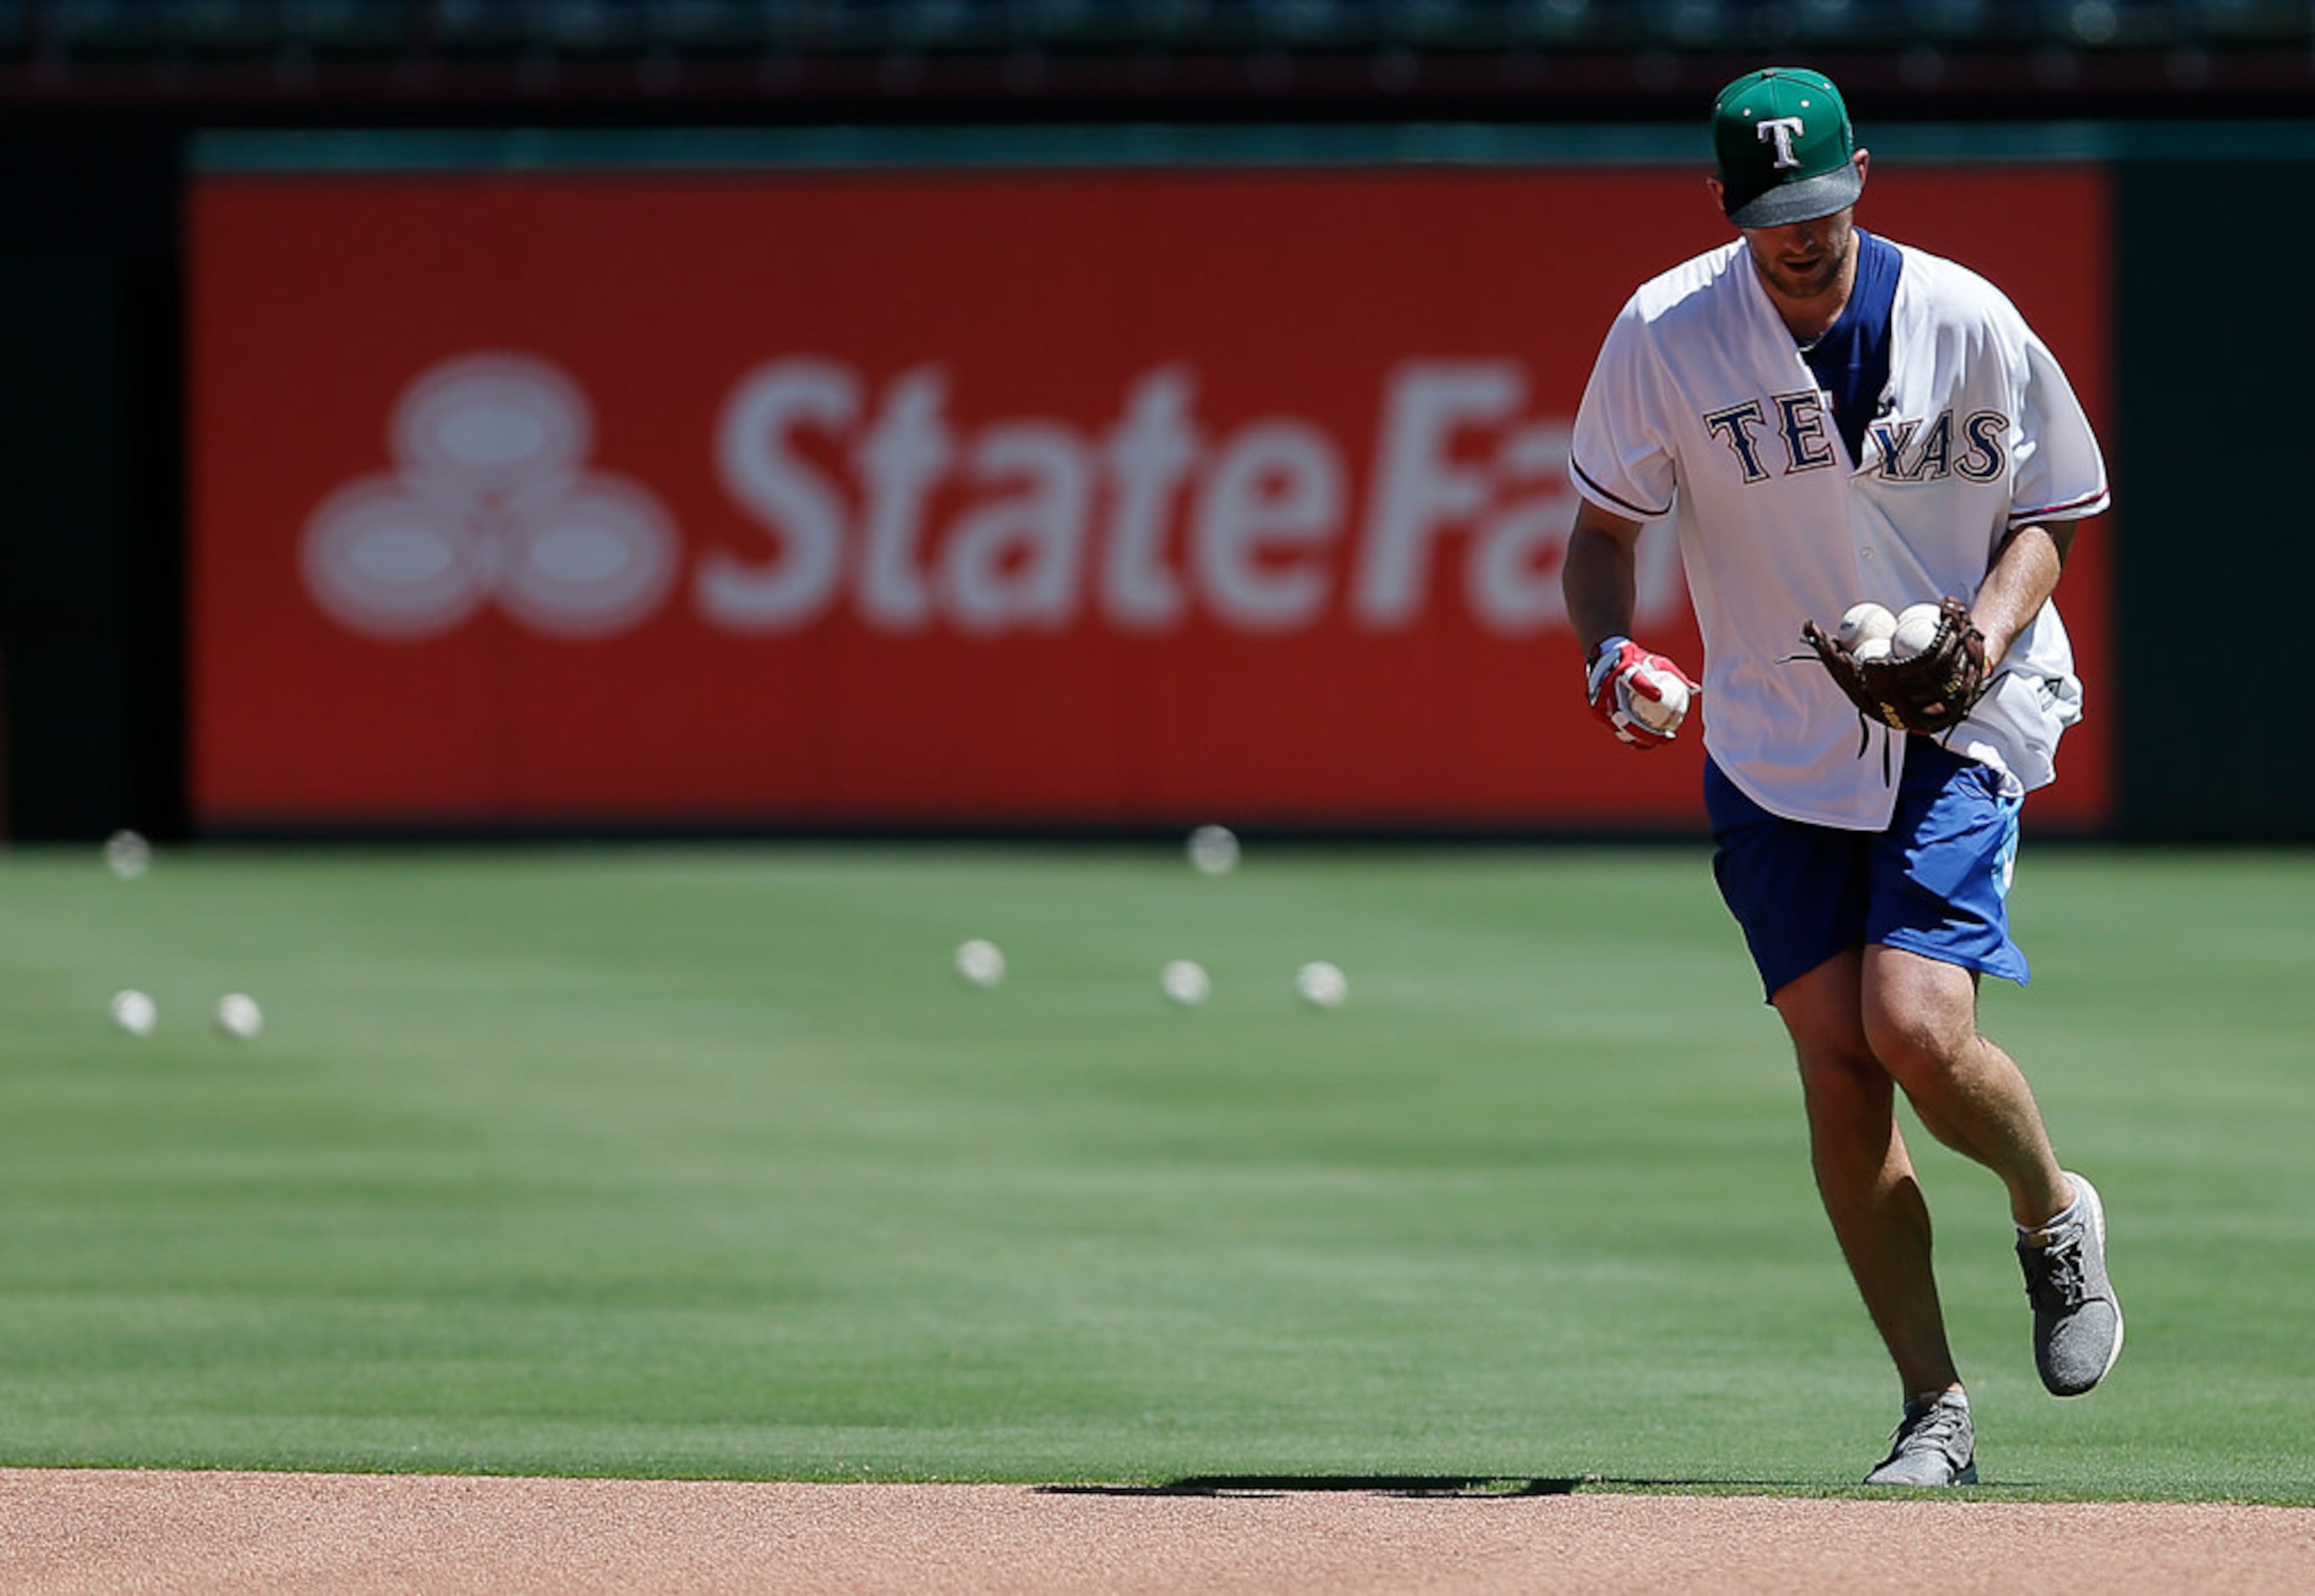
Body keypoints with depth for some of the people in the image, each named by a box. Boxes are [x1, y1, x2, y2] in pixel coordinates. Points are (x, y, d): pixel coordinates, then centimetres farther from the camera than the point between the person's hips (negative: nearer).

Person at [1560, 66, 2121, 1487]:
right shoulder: (1667, 336, -7)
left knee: (1915, 1029, -19)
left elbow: (2046, 512, 3)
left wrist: (1985, 633, -17)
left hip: (1958, 732, -2)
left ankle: (2052, 1214, 14)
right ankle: (1936, 1410, 5)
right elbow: (1603, 527, 4)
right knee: (1838, 1066, -6)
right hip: (1775, 751, 2)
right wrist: (1611, 654, -16)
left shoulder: (1968, 325, -8)